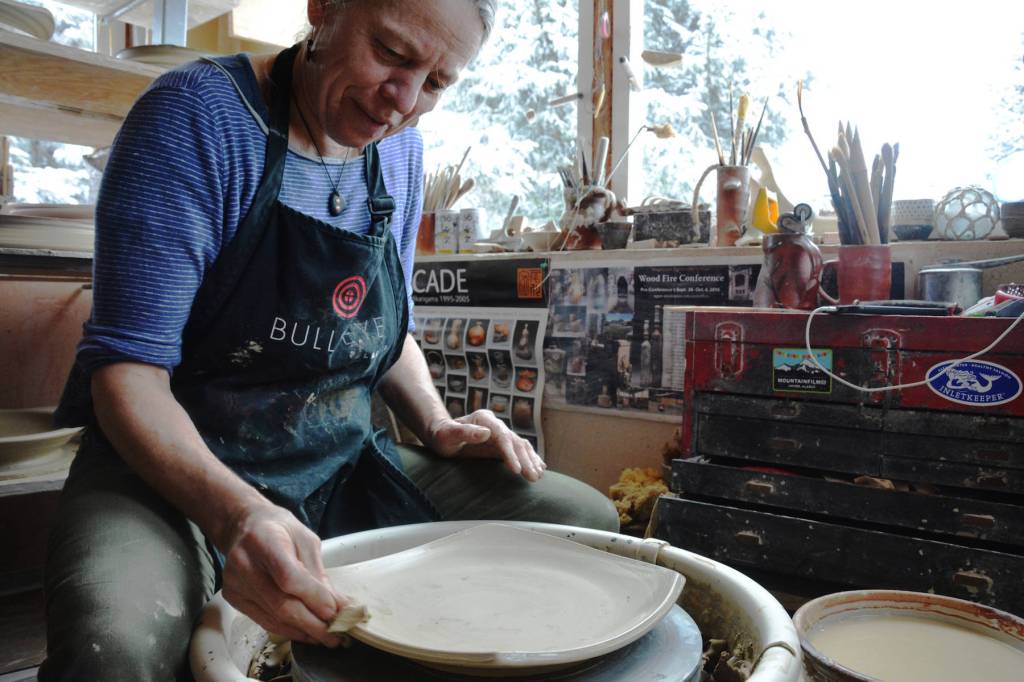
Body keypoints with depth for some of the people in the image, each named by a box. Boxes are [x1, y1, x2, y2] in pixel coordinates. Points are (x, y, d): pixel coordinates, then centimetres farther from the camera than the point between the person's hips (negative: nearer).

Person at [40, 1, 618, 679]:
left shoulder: (402, 153, 5)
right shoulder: (197, 114, -14)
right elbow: (128, 368, -19)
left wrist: (438, 425, -3)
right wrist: (236, 515, -36)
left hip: (344, 467, 6)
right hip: (176, 469, -5)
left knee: (586, 521, -4)